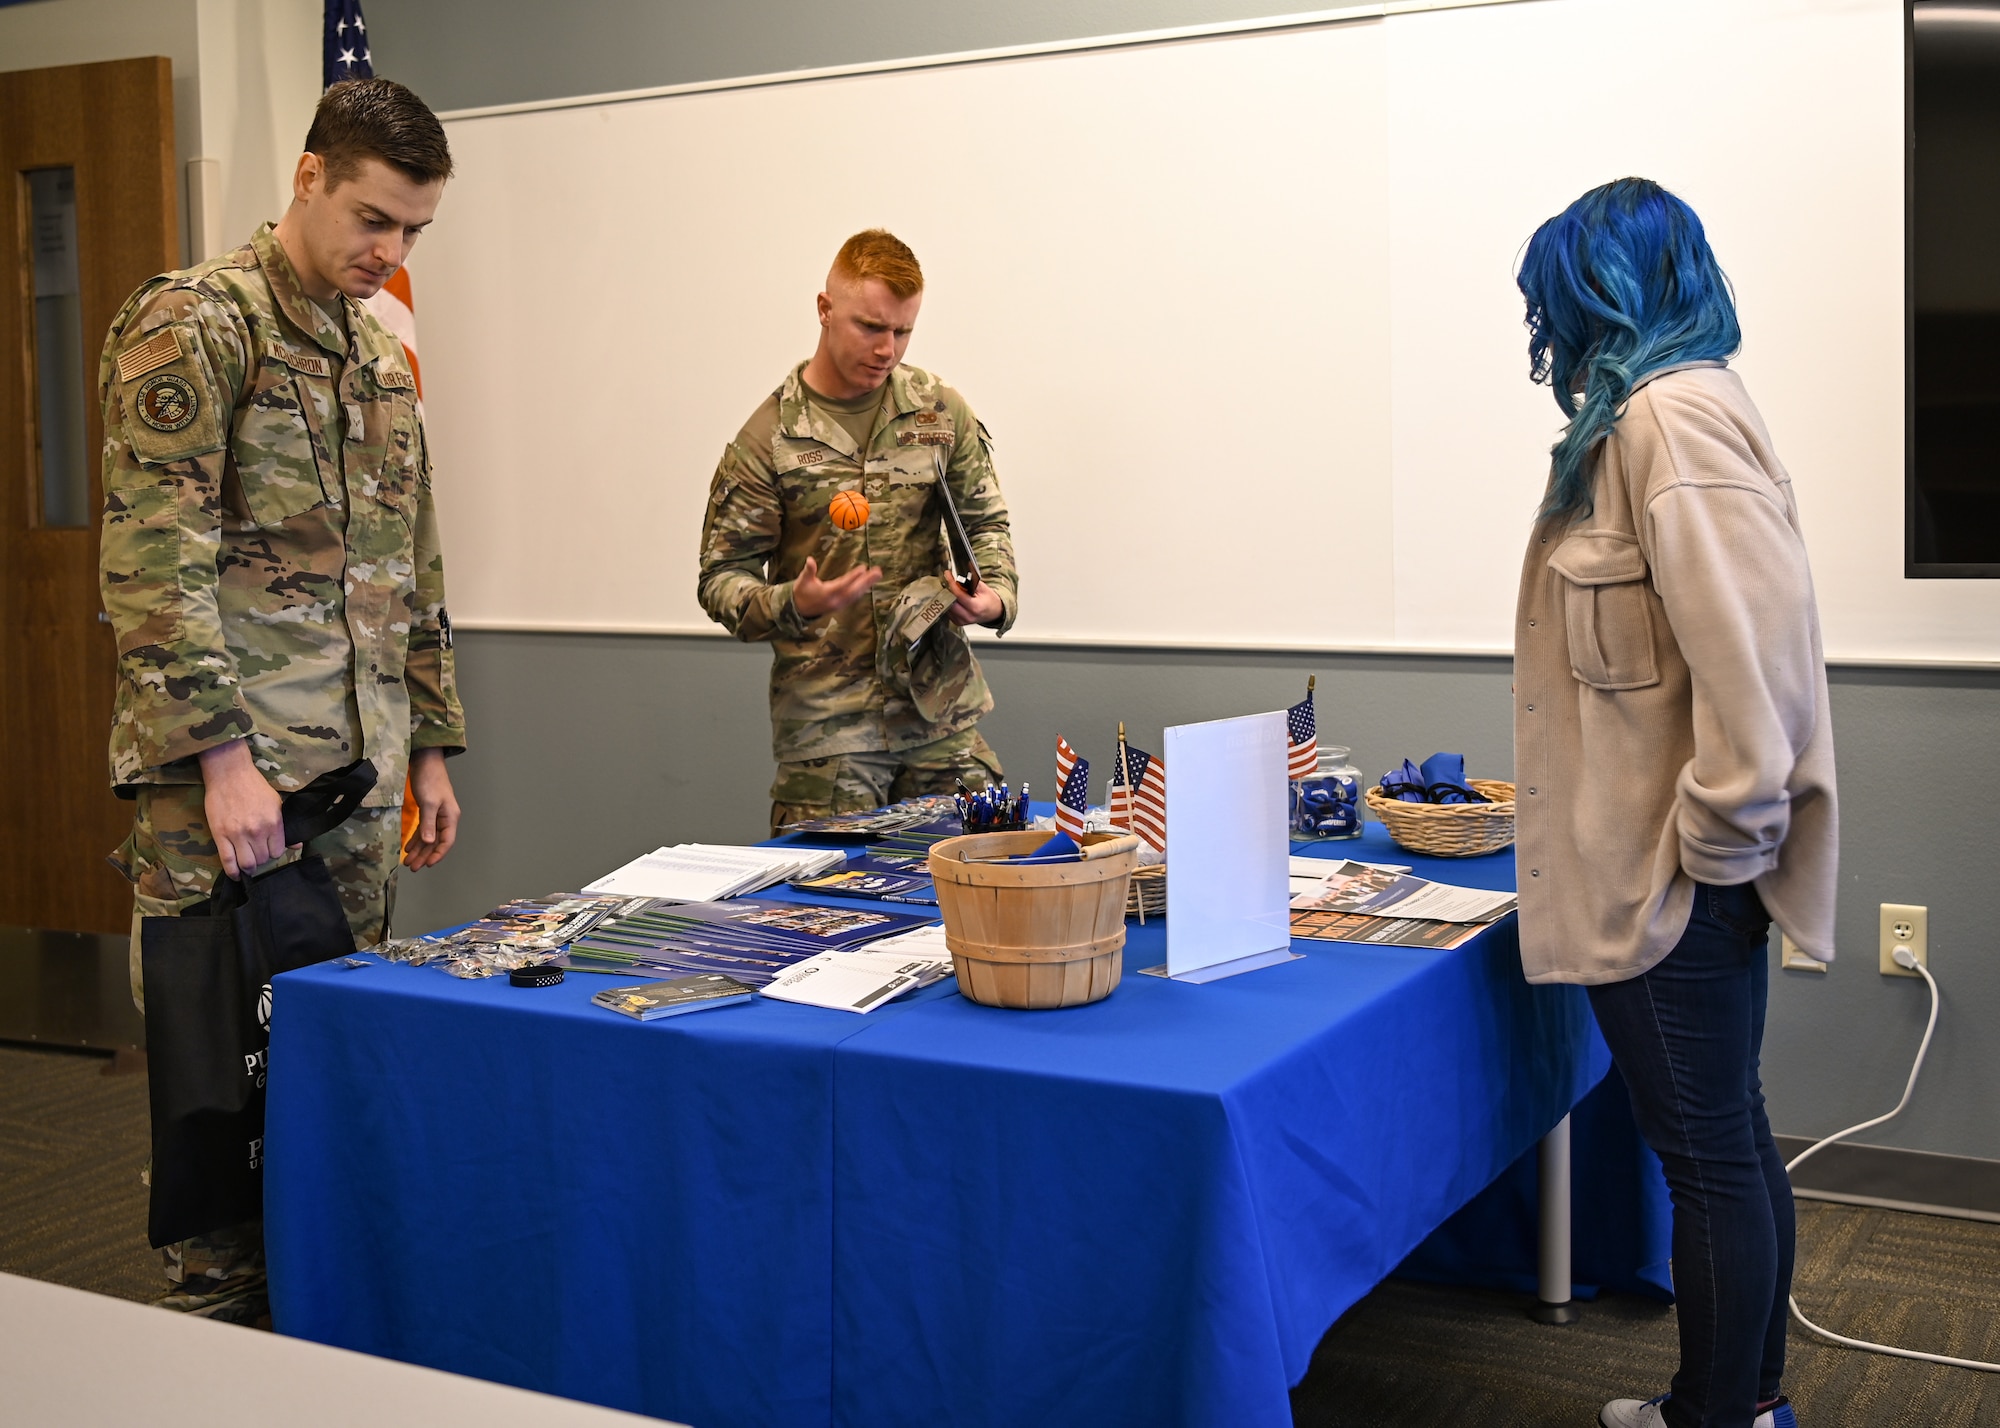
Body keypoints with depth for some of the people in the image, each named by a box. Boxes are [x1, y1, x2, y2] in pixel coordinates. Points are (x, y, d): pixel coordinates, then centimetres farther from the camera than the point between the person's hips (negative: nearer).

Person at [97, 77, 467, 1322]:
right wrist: (224, 756, -19)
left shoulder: (385, 356, 17)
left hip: (361, 776, 7)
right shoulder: (191, 326, -7)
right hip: (232, 776, -7)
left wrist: (431, 746, 20)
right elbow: (154, 560, -14)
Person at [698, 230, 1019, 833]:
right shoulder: (769, 438, -3)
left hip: (941, 713, 3)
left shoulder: (942, 412, 6)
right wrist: (793, 604, -22)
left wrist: (996, 595, -6)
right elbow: (721, 578, -2)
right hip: (824, 723, -2)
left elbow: (985, 521, 15)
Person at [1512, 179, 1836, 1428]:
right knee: (1728, 1138, 18)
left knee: (1711, 1152, 1)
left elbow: (1750, 639, -25)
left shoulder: (1672, 411, -16)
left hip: (1677, 875, -10)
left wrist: (1719, 834, -19)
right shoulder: (1662, 408, 14)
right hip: (1660, 862, 10)